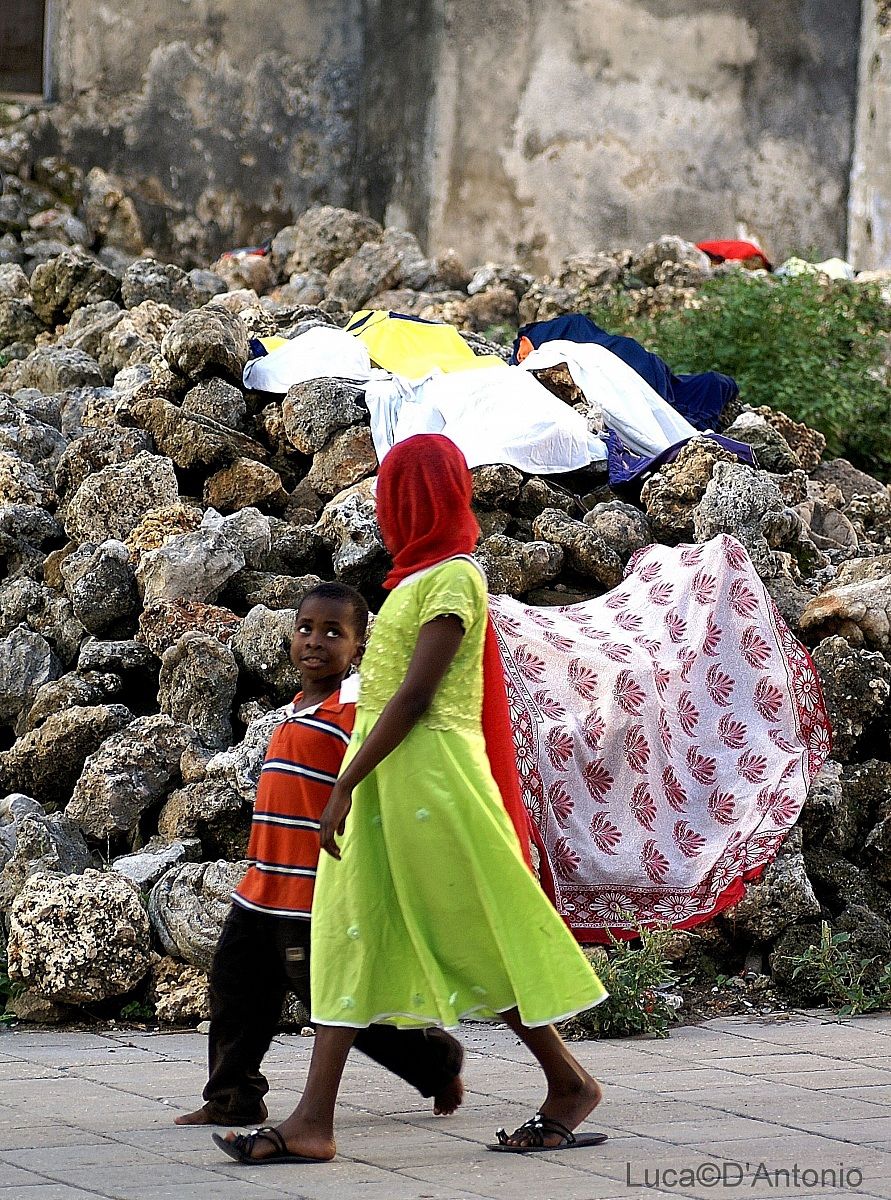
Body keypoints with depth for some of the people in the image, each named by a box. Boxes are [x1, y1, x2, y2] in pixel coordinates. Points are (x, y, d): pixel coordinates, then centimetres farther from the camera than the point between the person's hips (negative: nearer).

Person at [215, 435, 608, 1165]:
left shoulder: (453, 578, -11)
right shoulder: (422, 577, 17)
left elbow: (415, 696, -17)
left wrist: (345, 785, -19)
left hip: (426, 770, -9)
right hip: (387, 774, 9)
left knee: (471, 935, -2)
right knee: (351, 937, 1)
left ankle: (570, 1083, 12)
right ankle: (313, 1121, -5)